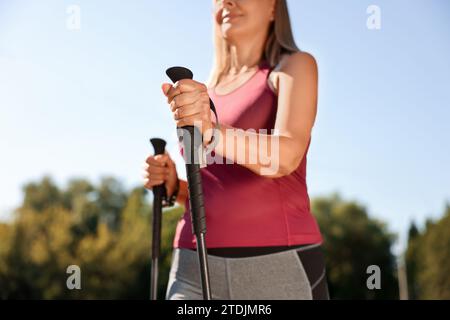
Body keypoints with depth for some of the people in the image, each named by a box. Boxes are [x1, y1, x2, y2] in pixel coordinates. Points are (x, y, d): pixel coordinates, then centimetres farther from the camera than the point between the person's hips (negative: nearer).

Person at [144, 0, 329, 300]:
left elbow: (286, 156, -16)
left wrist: (212, 132, -33)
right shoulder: (203, 92, 19)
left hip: (280, 269, -4)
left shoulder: (295, 66, 4)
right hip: (198, 272, 4)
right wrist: (174, 186, 3)